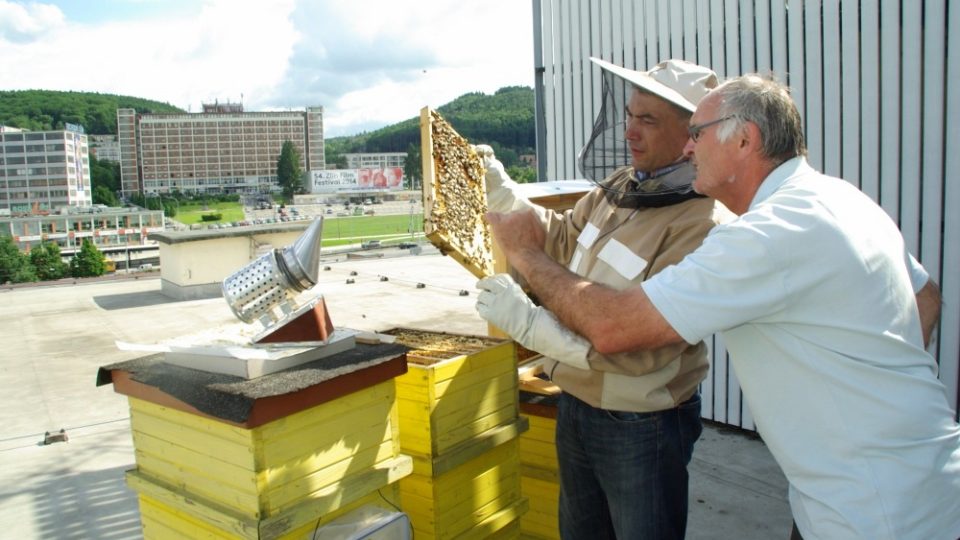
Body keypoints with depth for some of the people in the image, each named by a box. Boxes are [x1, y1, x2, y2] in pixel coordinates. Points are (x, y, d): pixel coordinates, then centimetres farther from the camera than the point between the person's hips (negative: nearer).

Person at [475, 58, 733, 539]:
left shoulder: (704, 225, -27)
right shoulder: (620, 186, 0)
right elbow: (561, 240, 16)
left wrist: (531, 324, -30)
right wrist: (498, 188, 7)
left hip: (641, 428, -8)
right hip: (575, 407, 8)